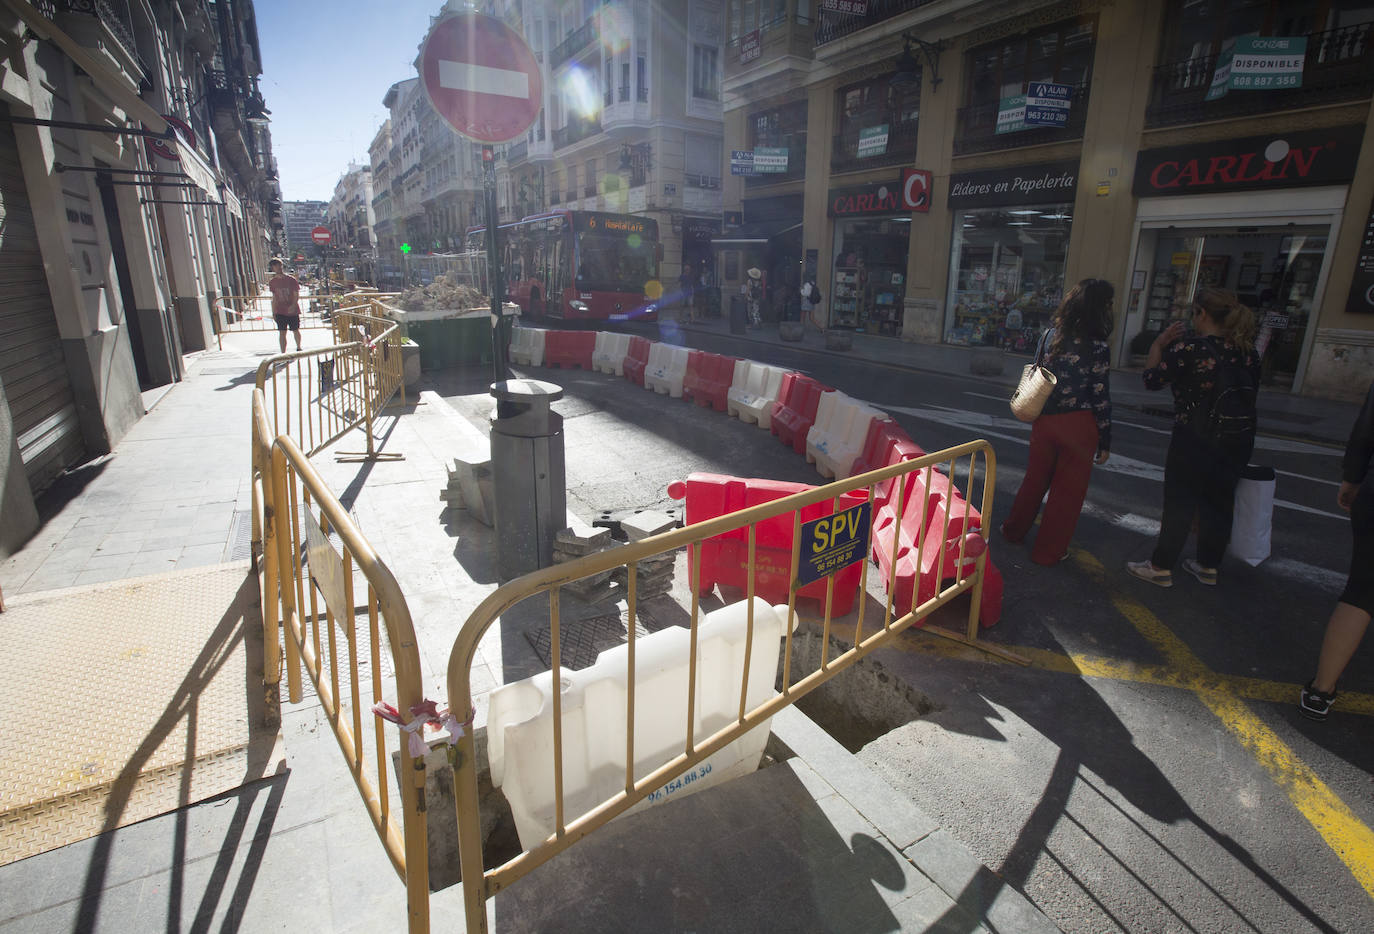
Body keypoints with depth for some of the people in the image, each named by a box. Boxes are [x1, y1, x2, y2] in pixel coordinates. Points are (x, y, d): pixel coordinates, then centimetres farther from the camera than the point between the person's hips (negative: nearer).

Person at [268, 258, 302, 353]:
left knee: (295, 331, 13)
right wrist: (273, 313, 8)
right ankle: (283, 354, -3)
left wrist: (293, 306, -23)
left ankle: (298, 348, 38)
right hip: (280, 312, 2)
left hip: (293, 310, -1)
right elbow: (274, 298, 10)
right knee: (282, 333, -4)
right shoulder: (272, 282, 3)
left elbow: (296, 295, -6)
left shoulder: (291, 279, -5)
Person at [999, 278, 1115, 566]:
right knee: (1068, 489, 9)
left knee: (1035, 478, 21)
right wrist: (1105, 442, -2)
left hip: (1044, 420, 5)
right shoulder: (1097, 347, -14)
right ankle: (1048, 551, 19)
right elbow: (1100, 396, -10)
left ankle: (1014, 530, 35)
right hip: (1078, 424, -4)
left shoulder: (1050, 333, 0)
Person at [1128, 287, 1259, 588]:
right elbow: (1251, 391, 12)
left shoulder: (1190, 346, -17)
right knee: (1218, 503, 15)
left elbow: (1152, 379, -10)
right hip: (1238, 444, 6)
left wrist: (1159, 344, 0)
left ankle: (1161, 568, 12)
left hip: (1193, 441, -6)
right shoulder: (1246, 349, 3)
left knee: (1179, 503, 3)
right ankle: (1208, 566, 28)